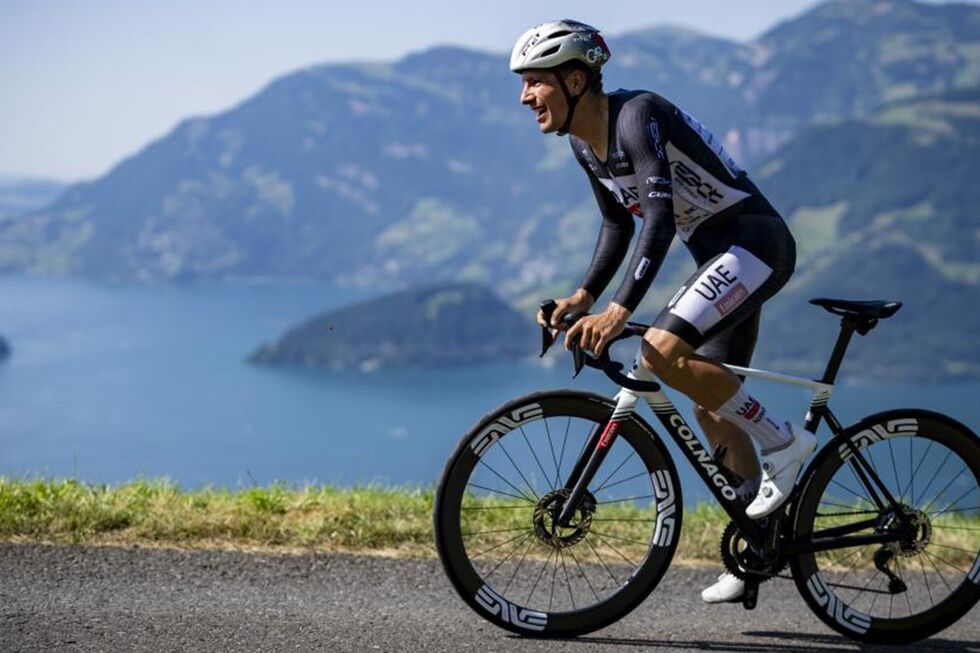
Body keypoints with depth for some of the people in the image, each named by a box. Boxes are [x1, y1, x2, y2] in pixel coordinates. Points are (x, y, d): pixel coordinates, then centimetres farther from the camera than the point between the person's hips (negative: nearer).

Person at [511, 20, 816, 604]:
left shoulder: (638, 116, -22)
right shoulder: (585, 143, 7)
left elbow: (660, 217, -32)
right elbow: (619, 224, 18)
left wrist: (619, 310, -40)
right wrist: (583, 297, 6)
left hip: (755, 242, -10)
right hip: (721, 257, 10)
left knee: (664, 353, -27)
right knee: (711, 410, 12)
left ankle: (783, 441, -11)